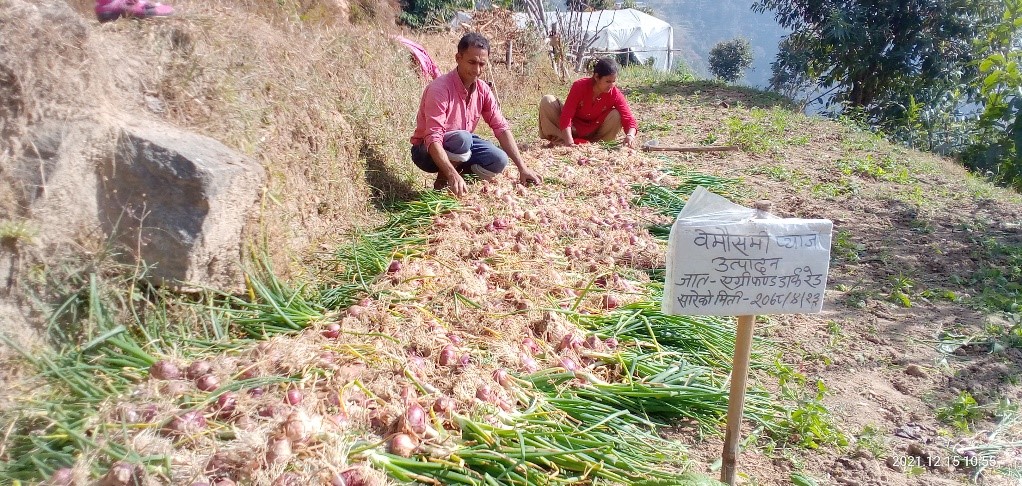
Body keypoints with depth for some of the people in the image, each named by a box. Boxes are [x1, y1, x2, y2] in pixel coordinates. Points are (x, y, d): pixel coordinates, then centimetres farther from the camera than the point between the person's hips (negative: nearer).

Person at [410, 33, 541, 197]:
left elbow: (501, 128, -7)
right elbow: (433, 139, -36)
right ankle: (443, 178, -10)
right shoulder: (440, 89, -28)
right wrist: (452, 175, -50)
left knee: (499, 160, -17)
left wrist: (522, 167, -16)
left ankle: (458, 168, 7)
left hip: (461, 147, 6)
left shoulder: (483, 90, -7)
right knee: (462, 138, -35)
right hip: (427, 151, -6)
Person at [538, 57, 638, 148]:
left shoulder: (616, 95, -18)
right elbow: (566, 115, -29)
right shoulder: (580, 86, -22)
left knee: (616, 115, -25)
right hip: (572, 128, -1)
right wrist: (569, 141, -44)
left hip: (593, 132, 1)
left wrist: (630, 135, -47)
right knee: (547, 101, -23)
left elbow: (628, 119, -23)